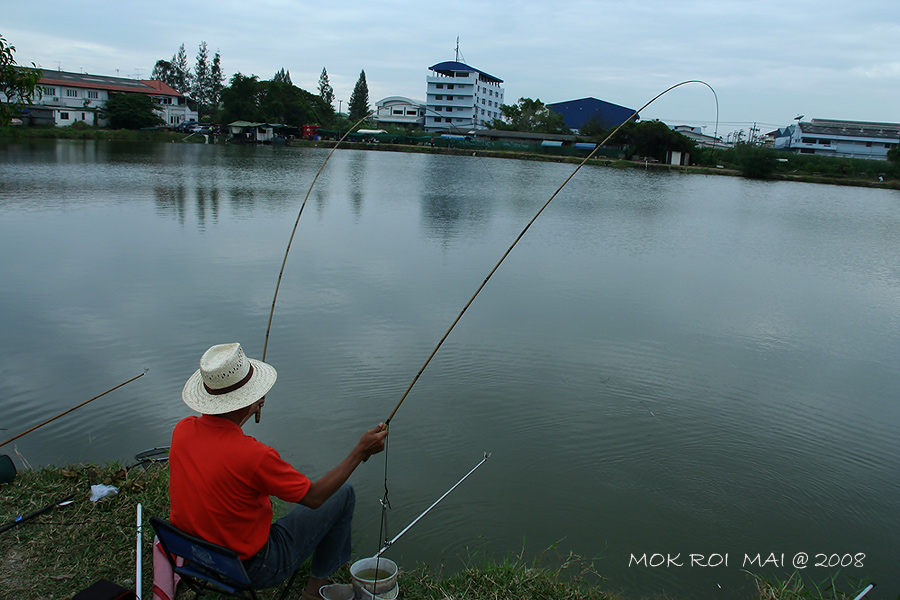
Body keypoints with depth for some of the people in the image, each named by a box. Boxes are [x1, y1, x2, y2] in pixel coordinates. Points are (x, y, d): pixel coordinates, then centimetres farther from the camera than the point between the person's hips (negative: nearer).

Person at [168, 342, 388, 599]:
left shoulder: (182, 430, -13)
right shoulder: (253, 455, -32)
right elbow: (314, 496, -18)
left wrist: (249, 410, 22)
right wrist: (360, 452, -11)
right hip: (250, 568, -7)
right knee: (343, 494, 4)